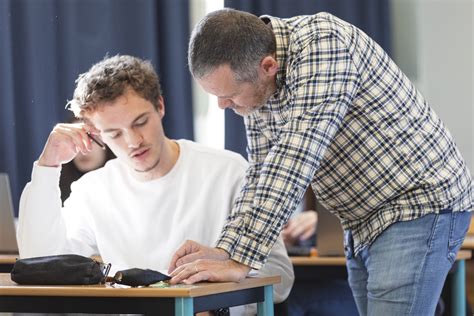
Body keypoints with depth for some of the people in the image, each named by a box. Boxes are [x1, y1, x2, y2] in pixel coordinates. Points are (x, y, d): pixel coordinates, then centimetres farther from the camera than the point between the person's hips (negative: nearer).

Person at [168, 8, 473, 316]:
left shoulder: (322, 41, -25)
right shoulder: (254, 82, 1)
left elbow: (296, 159, -31)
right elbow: (263, 172, 5)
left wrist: (241, 260, -32)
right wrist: (224, 250, -10)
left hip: (421, 206, -8)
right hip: (365, 225, 9)